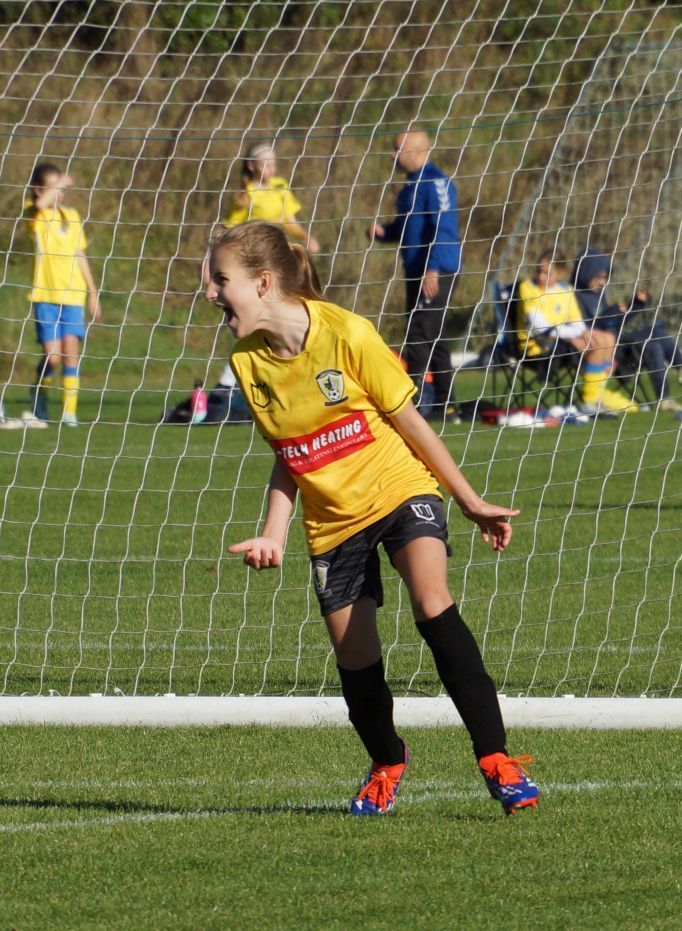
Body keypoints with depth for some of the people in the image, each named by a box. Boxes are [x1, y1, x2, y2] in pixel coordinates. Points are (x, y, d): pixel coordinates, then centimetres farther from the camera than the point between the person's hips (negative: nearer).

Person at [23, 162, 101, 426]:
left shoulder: (72, 216, 13)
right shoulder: (34, 214, -1)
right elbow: (41, 204, -27)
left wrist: (92, 292, 16)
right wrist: (60, 184, -14)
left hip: (73, 295, 3)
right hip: (45, 296, -3)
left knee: (71, 350, -10)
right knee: (52, 356, -9)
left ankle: (69, 411, -5)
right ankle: (39, 392, 21)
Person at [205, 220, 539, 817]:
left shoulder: (347, 334, -18)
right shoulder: (248, 362, -3)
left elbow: (409, 422, -8)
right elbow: (286, 460, 8)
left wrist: (471, 502, -1)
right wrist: (273, 536, -6)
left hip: (401, 488, -4)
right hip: (333, 521, 4)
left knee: (433, 605, -27)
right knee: (355, 661, 2)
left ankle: (496, 762, -23)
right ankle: (386, 765, 32)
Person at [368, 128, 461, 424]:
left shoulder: (435, 183, -12)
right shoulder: (413, 185, 18)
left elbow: (443, 228, -20)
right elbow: (405, 227, 29)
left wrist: (433, 269, -27)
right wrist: (383, 232, 8)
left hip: (436, 274, -10)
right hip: (417, 272, 10)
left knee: (419, 337, -12)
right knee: (432, 339, 13)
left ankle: (413, 404, -12)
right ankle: (445, 407, 17)